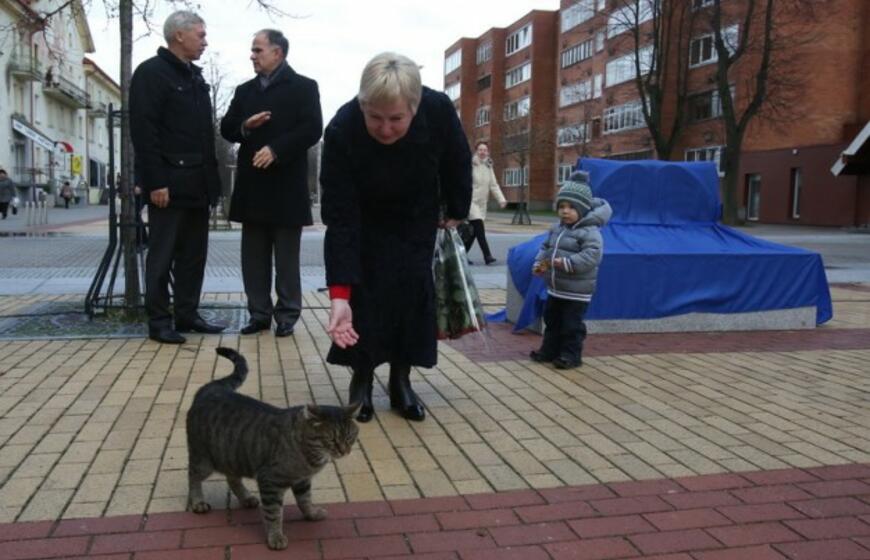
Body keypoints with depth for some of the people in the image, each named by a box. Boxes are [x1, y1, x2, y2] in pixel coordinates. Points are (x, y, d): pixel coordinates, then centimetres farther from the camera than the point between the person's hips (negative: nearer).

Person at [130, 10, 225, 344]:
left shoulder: (195, 76, 18)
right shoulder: (151, 73, -7)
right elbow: (143, 131, -14)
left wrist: (212, 176, 13)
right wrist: (155, 181, -20)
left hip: (197, 183, 8)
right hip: (169, 183, -8)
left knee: (194, 254, 10)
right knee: (162, 255, 0)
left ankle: (188, 314, 19)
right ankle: (159, 321, 8)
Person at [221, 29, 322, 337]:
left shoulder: (304, 87, 0)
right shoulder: (244, 90, 18)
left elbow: (312, 129, -11)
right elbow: (227, 129, 14)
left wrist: (275, 149, -18)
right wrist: (245, 126, -8)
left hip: (286, 186, -5)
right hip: (252, 186, 6)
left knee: (286, 256, 2)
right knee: (253, 255, 7)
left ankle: (287, 315, 10)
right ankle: (259, 313, 15)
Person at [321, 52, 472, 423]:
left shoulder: (439, 111, -33)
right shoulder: (341, 130, -37)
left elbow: (458, 163, -10)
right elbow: (339, 218, -37)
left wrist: (456, 212, 2)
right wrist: (339, 294, -42)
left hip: (416, 216, 2)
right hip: (364, 218, -1)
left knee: (414, 290, -3)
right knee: (364, 291, -8)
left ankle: (401, 381, 10)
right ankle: (361, 379, 9)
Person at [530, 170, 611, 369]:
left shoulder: (590, 232, -18)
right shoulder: (557, 228, 7)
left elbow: (591, 257, -29)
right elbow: (546, 247, 16)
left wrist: (566, 263, -33)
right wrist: (540, 263, -1)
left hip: (576, 292, -8)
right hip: (555, 288, 8)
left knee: (572, 325, 2)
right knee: (552, 321, 19)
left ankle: (571, 355, 14)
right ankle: (549, 351, 32)